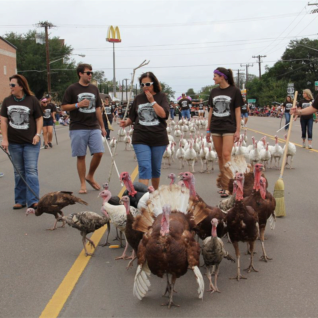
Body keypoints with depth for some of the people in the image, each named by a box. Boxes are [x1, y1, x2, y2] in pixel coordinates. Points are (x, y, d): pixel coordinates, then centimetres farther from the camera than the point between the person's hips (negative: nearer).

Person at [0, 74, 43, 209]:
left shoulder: (32, 100, -4)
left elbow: (39, 118, 2)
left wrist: (38, 134, -9)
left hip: (31, 143, -3)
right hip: (14, 143, 3)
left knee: (31, 171, -6)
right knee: (18, 172, 10)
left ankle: (33, 201, -7)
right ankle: (20, 200, 17)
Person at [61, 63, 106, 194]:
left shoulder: (94, 89, 13)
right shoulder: (72, 89, -1)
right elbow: (64, 107, -1)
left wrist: (102, 126, 16)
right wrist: (78, 105, -15)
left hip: (94, 128, 4)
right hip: (78, 128, -4)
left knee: (98, 153, -6)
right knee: (81, 156, 1)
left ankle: (90, 176, 18)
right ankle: (83, 184, 12)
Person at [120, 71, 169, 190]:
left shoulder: (161, 97, 1)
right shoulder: (138, 98, 7)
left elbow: (163, 114, -15)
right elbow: (132, 117, 14)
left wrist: (152, 100, -17)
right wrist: (126, 122, -7)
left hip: (158, 139, 0)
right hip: (141, 139, 0)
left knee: (156, 168, 14)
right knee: (145, 168, -10)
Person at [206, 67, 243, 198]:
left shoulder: (234, 91, -3)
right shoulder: (214, 92, 10)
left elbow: (237, 111, -3)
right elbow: (211, 111, 14)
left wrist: (238, 130, -7)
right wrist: (208, 129, 12)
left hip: (229, 128, -5)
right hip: (215, 128, 5)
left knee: (226, 155, -12)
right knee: (220, 156, 7)